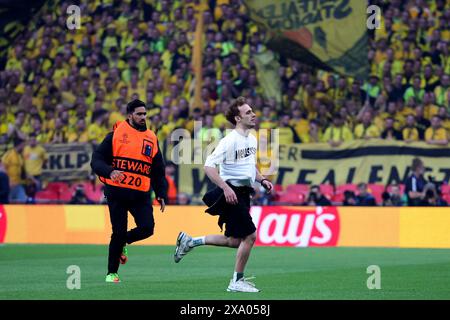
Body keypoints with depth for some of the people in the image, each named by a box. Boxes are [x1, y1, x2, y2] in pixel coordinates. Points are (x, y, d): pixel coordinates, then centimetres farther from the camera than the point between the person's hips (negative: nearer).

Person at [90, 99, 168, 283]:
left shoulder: (151, 138, 14)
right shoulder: (116, 134, 1)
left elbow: (158, 171, 19)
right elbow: (97, 159, -4)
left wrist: (161, 194, 9)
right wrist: (109, 172, -23)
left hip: (141, 194, 4)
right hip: (117, 192, -4)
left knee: (147, 228, -12)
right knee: (119, 232, -5)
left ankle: (123, 243, 21)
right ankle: (111, 273, 13)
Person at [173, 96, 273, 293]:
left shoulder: (252, 139, 12)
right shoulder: (230, 141, -16)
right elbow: (209, 166, -21)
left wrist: (262, 180, 11)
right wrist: (225, 188, -29)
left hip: (243, 194, 9)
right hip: (231, 193, -9)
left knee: (235, 241, 12)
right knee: (249, 236, -9)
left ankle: (189, 241, 24)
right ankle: (237, 281, 3)